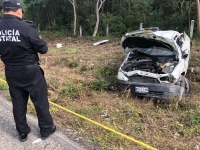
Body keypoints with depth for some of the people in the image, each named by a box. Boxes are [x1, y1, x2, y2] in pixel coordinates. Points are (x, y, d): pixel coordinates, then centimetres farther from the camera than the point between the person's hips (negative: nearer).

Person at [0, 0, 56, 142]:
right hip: (30, 71, -5)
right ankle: (46, 129, 27)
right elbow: (43, 49, -14)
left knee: (18, 102, 17)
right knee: (40, 101, 12)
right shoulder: (26, 27, -21)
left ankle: (22, 132, 32)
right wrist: (40, 40, 5)